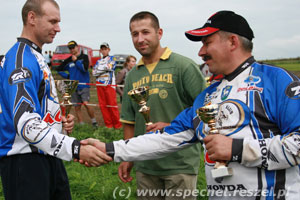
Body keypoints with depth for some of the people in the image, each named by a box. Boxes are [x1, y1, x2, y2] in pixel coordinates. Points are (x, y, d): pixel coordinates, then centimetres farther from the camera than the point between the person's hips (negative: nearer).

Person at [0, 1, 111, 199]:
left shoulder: (36, 57, 15)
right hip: (25, 161, -10)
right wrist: (75, 149, -34)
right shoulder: (21, 60, -17)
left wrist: (61, 120, 5)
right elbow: (26, 123, -27)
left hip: (48, 158, 10)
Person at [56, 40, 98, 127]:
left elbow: (85, 68, -13)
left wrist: (76, 61, -6)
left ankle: (94, 122, -4)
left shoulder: (84, 57, 3)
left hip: (84, 85, -4)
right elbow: (59, 69, 19)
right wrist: (67, 76, 9)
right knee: (77, 107, 5)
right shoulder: (68, 60, 10)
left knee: (86, 104, -18)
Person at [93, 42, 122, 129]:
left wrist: (99, 68, 3)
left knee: (112, 104, -11)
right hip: (100, 84, 4)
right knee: (103, 105, 0)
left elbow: (110, 67, -8)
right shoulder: (98, 61, 20)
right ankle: (108, 125, 5)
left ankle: (117, 125, -7)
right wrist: (105, 67, -3)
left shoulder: (112, 59, 12)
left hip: (109, 84, -4)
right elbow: (94, 73, 6)